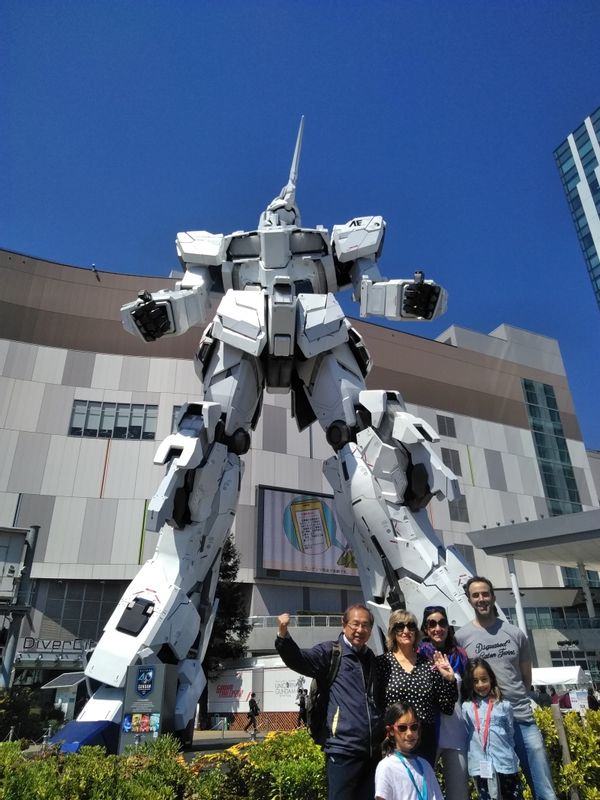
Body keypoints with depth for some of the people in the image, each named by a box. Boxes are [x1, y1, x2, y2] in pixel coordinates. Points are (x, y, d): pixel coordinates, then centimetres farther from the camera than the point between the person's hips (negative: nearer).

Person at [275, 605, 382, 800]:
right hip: (343, 750, -6)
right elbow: (299, 660, -23)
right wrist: (283, 634, -40)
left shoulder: (371, 658, 13)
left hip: (372, 750, 6)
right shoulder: (331, 652, -7)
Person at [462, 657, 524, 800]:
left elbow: (510, 733, 7)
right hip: (480, 767, 1)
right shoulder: (466, 707, 0)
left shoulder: (503, 705, -2)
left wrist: (507, 752, 7)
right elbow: (465, 735, 2)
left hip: (505, 764, -1)